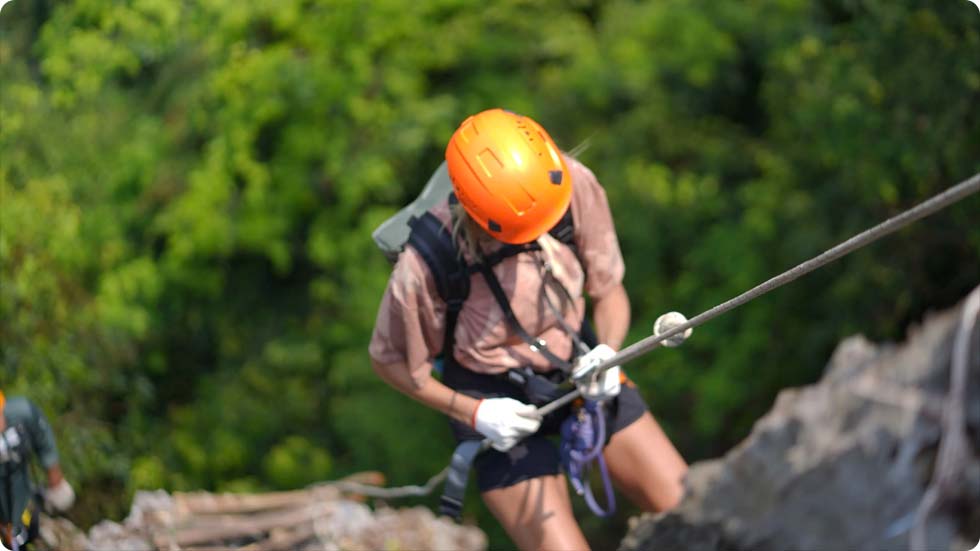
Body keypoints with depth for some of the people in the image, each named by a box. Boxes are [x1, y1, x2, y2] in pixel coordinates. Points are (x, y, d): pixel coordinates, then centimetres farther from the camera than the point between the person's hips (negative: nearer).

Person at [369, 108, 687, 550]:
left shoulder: (574, 184, -22)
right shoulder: (426, 264, -30)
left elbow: (608, 291, -4)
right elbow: (390, 360, -10)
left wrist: (607, 352, -22)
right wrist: (474, 413, -18)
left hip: (577, 365, 4)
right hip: (496, 400, -3)